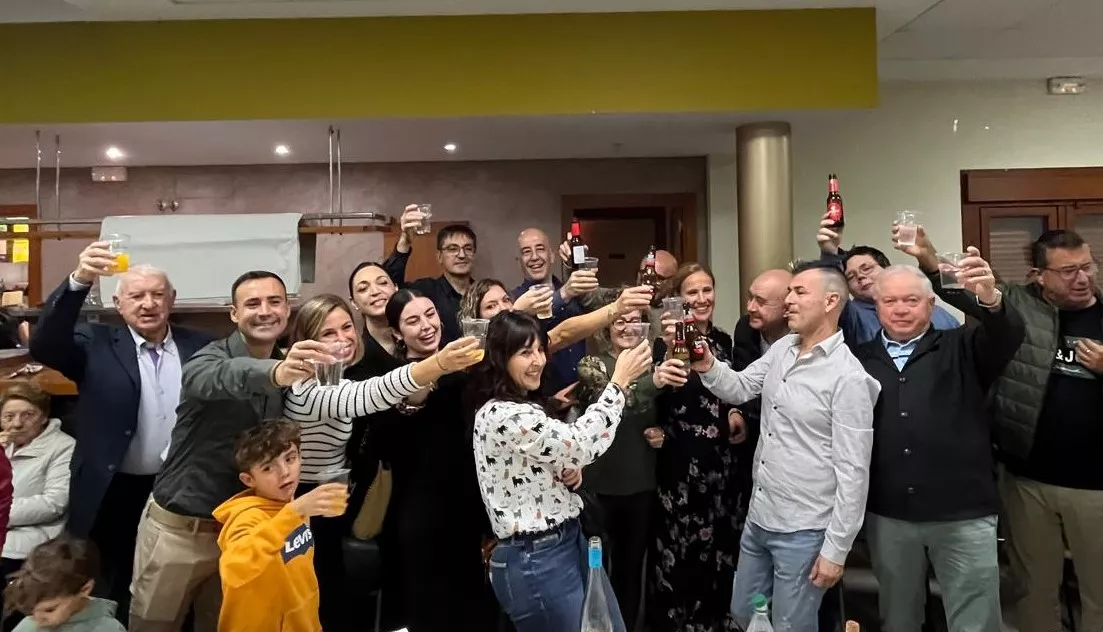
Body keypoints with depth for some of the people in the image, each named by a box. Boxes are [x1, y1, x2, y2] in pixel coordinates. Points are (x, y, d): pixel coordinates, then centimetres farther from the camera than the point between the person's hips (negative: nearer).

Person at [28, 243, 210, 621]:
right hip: (113, 495, -1)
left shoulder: (199, 346, 1)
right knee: (110, 593, 13)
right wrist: (79, 281, -34)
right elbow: (44, 346, -20)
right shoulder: (98, 345, -3)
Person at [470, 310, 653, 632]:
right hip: (535, 560, -10)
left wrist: (570, 471, -3)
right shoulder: (500, 416, -22)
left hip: (568, 541, 10)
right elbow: (583, 444, -23)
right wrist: (619, 381, -16)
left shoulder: (523, 406, 10)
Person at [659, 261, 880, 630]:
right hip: (758, 519, 7)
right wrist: (707, 366, -16)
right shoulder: (781, 349, 5)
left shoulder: (848, 376, -19)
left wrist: (836, 549, -16)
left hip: (804, 531, -7)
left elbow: (853, 471, -18)